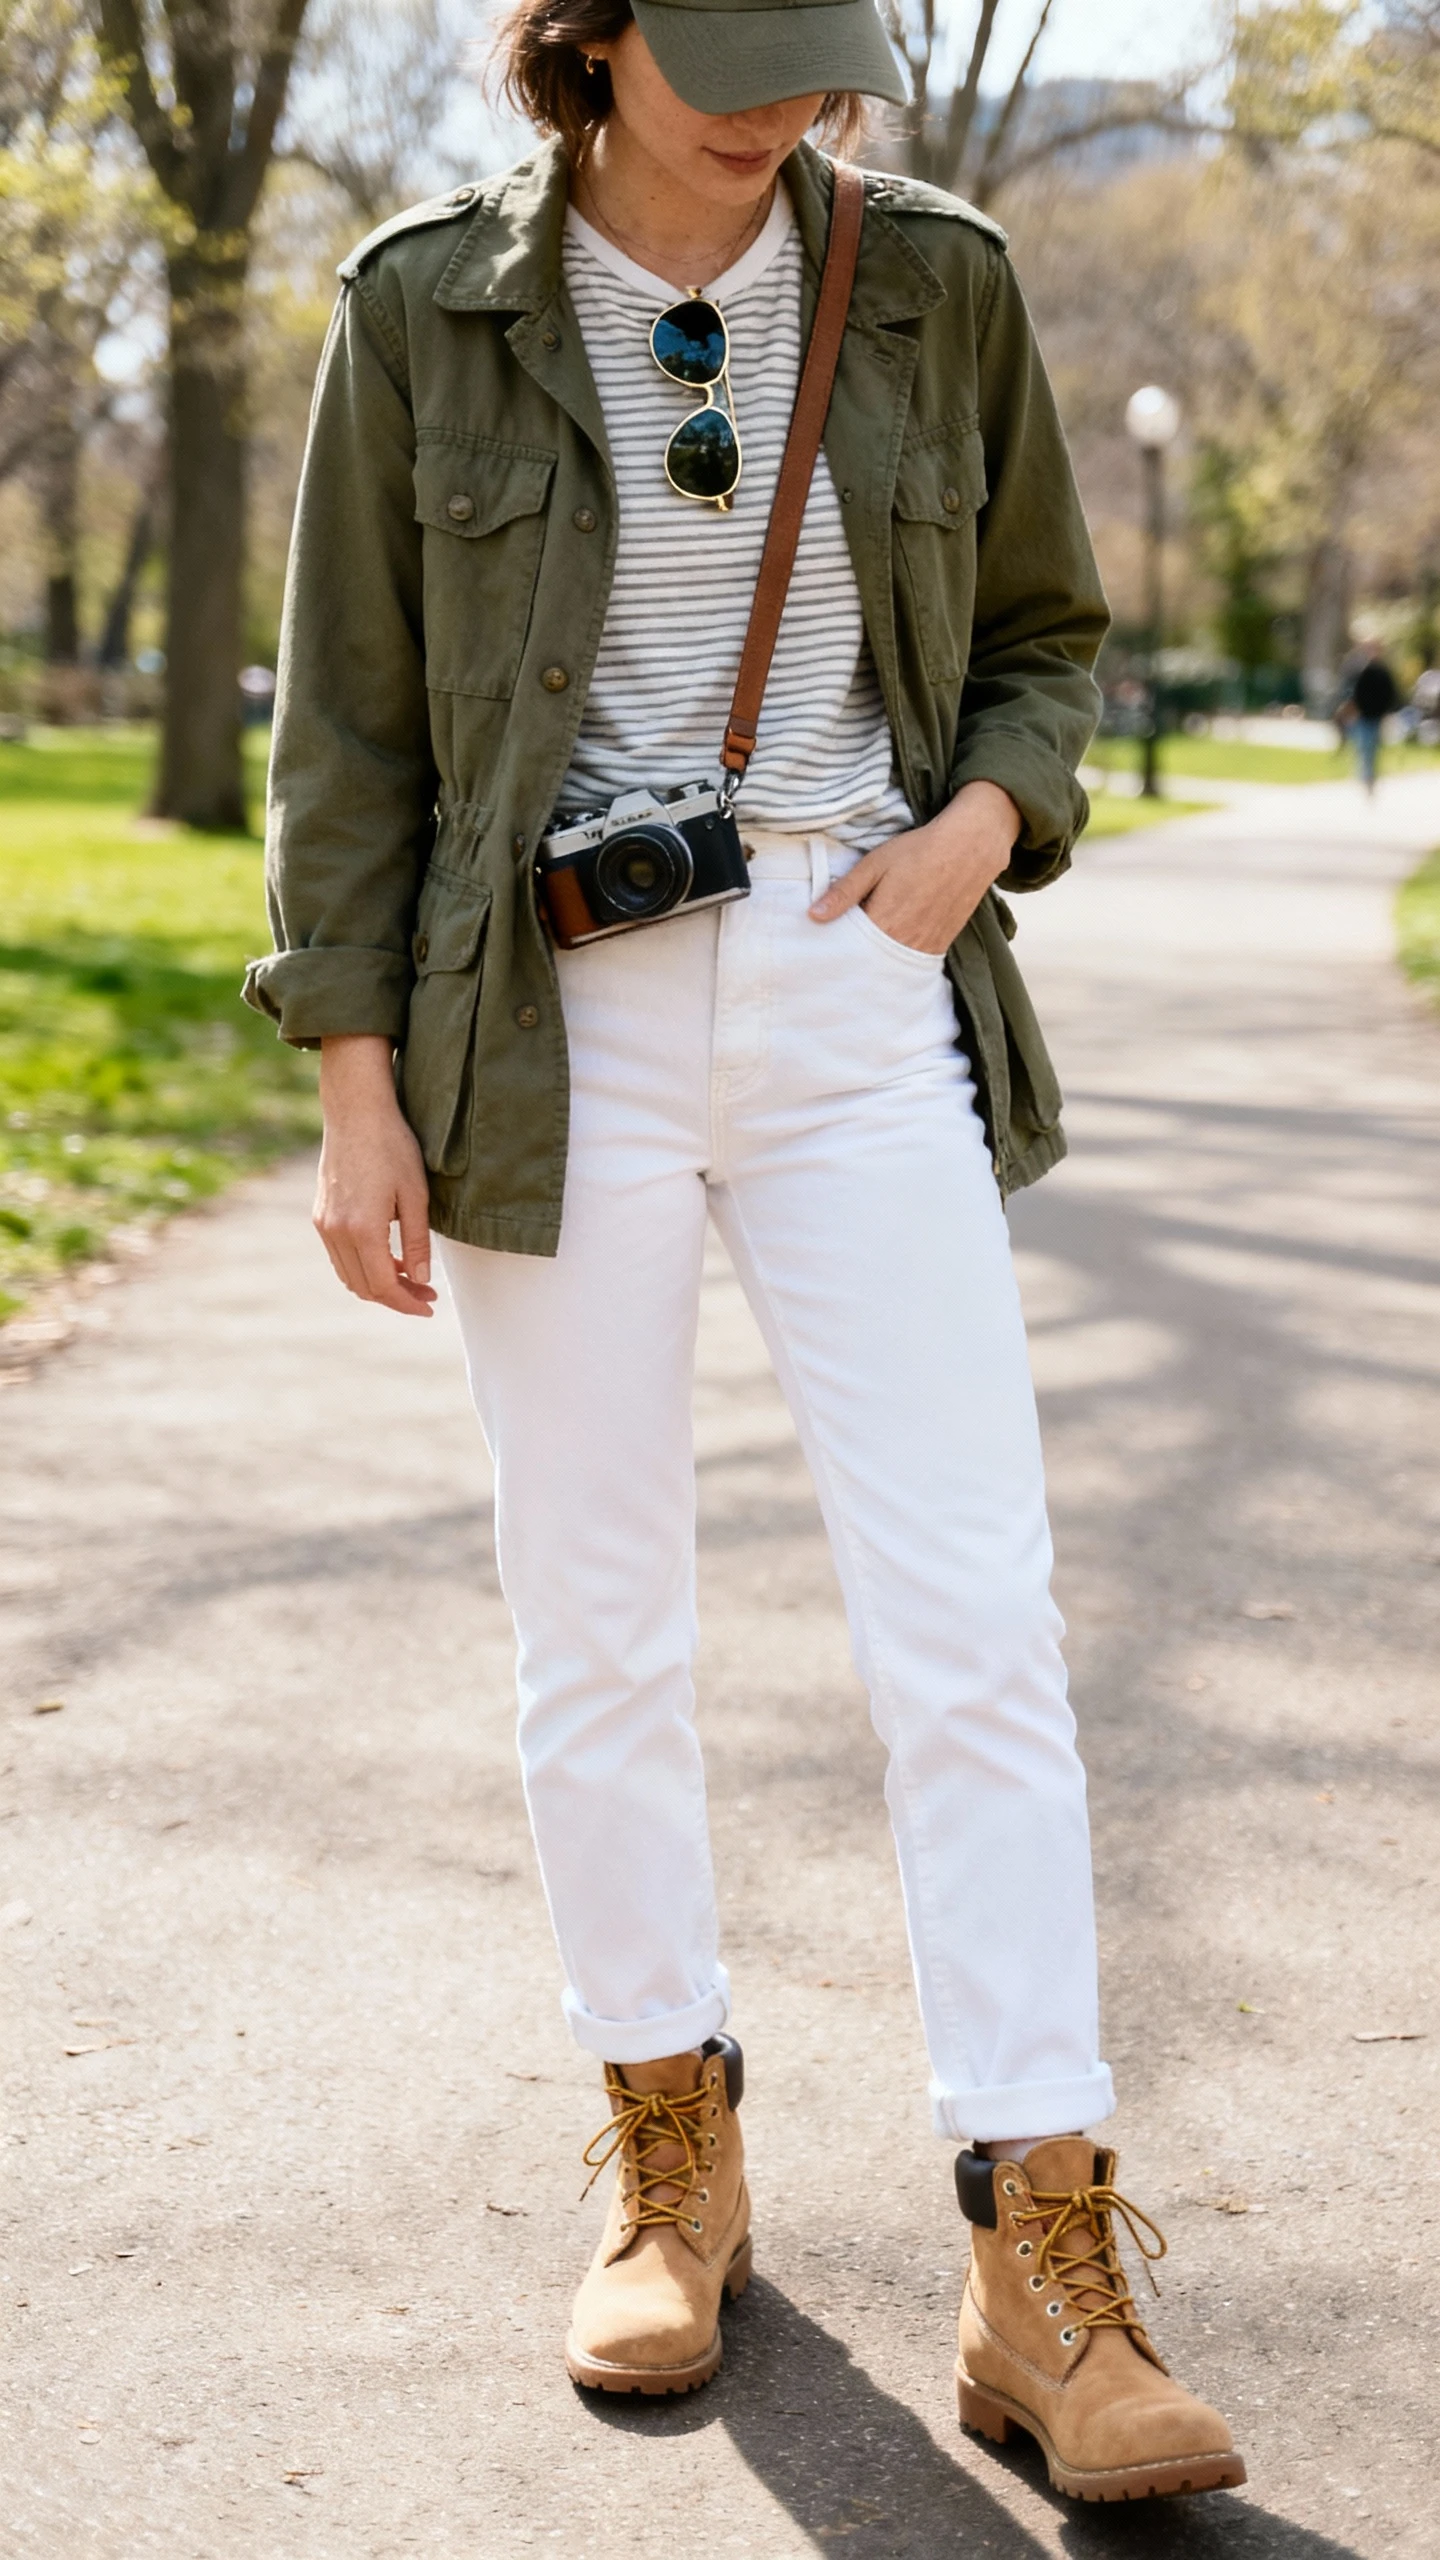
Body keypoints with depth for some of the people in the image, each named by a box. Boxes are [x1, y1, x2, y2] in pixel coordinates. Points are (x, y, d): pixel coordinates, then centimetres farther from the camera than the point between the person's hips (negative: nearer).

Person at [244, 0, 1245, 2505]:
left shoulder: (932, 283, 3)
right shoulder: (428, 309, -1)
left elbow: (1043, 634, 15)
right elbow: (350, 724, 2)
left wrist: (982, 825, -5)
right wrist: (357, 1088, -3)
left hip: (862, 1005, 1)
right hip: (554, 1026, -1)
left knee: (975, 1617, -6)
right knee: (598, 1624, 6)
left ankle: (1042, 2262, -1)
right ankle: (671, 2156, 24)